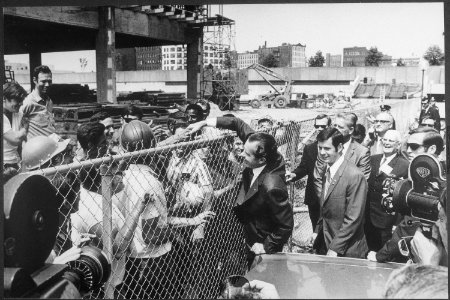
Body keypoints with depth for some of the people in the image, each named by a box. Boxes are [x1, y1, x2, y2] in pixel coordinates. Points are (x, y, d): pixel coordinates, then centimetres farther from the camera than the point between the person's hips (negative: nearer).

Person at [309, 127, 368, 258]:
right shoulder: (327, 171, 5)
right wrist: (317, 231, 9)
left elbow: (353, 219, -20)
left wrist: (335, 248, -17)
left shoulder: (355, 176, -20)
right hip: (325, 244, 7)